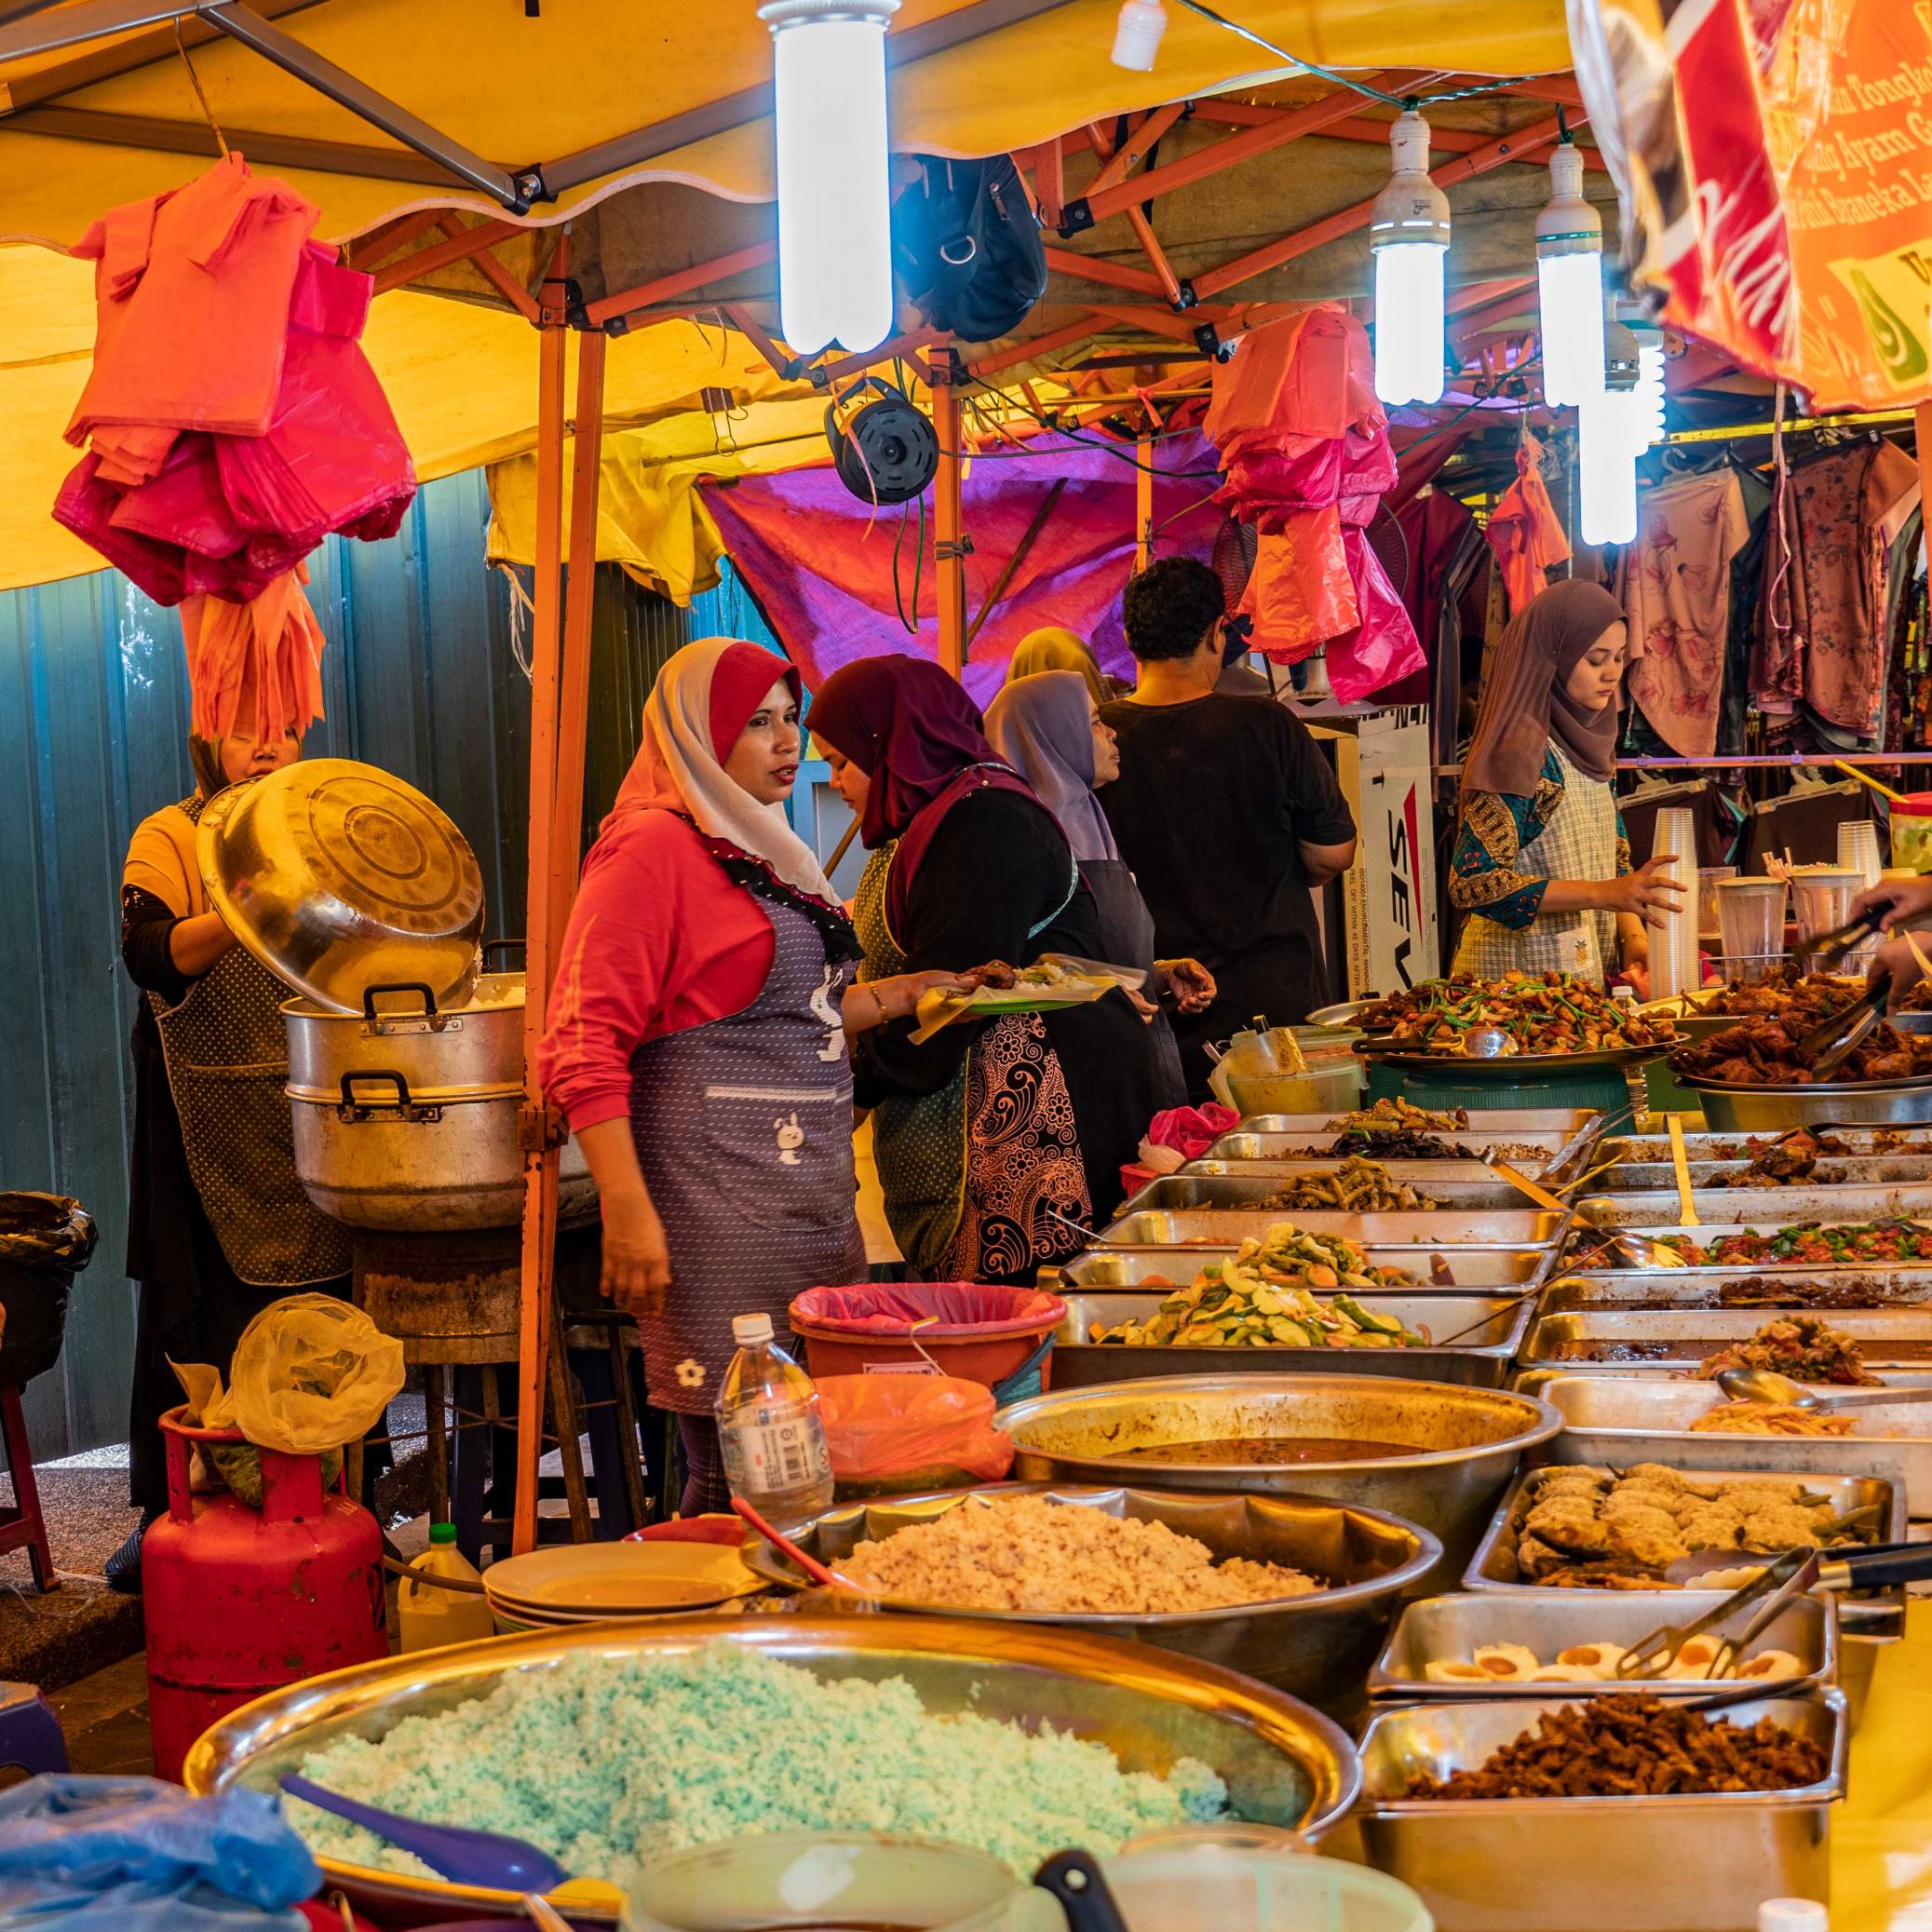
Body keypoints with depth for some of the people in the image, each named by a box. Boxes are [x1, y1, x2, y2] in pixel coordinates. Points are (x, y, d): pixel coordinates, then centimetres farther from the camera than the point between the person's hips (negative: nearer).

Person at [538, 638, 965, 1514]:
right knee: (735, 1469, -7)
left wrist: (898, 994, 17)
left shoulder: (763, 850, 18)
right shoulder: (653, 847, -8)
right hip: (718, 1199, -9)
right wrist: (627, 1213, -22)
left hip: (813, 1194, 9)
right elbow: (584, 1047, -15)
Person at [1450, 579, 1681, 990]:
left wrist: (1633, 936, -3)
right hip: (1521, 970, -8)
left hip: (1588, 970, 8)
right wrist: (1603, 893, -28)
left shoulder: (1584, 745, 10)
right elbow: (1471, 883, -24)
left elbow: (1615, 859, 16)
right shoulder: (1518, 752, -17)